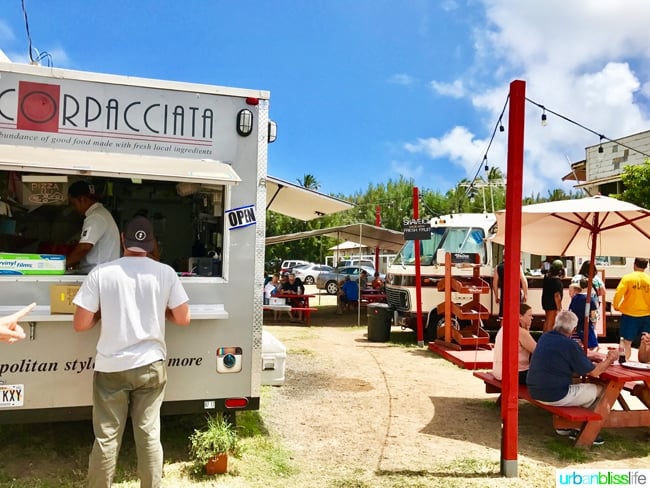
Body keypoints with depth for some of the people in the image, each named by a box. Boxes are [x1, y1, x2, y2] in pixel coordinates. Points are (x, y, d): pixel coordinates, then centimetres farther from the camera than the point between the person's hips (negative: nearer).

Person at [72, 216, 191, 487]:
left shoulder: (100, 272, -8)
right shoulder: (165, 272, -5)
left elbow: (80, 324, -7)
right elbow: (183, 319, 0)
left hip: (111, 367, -1)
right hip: (150, 365, 1)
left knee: (106, 438, 11)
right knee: (149, 434, 11)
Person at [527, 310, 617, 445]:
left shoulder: (544, 337, 5)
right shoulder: (569, 345, -17)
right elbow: (594, 372, -9)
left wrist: (588, 356, 28)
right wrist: (610, 359, 9)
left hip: (535, 392, 8)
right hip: (555, 396, -8)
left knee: (575, 384, 31)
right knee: (600, 391, 7)